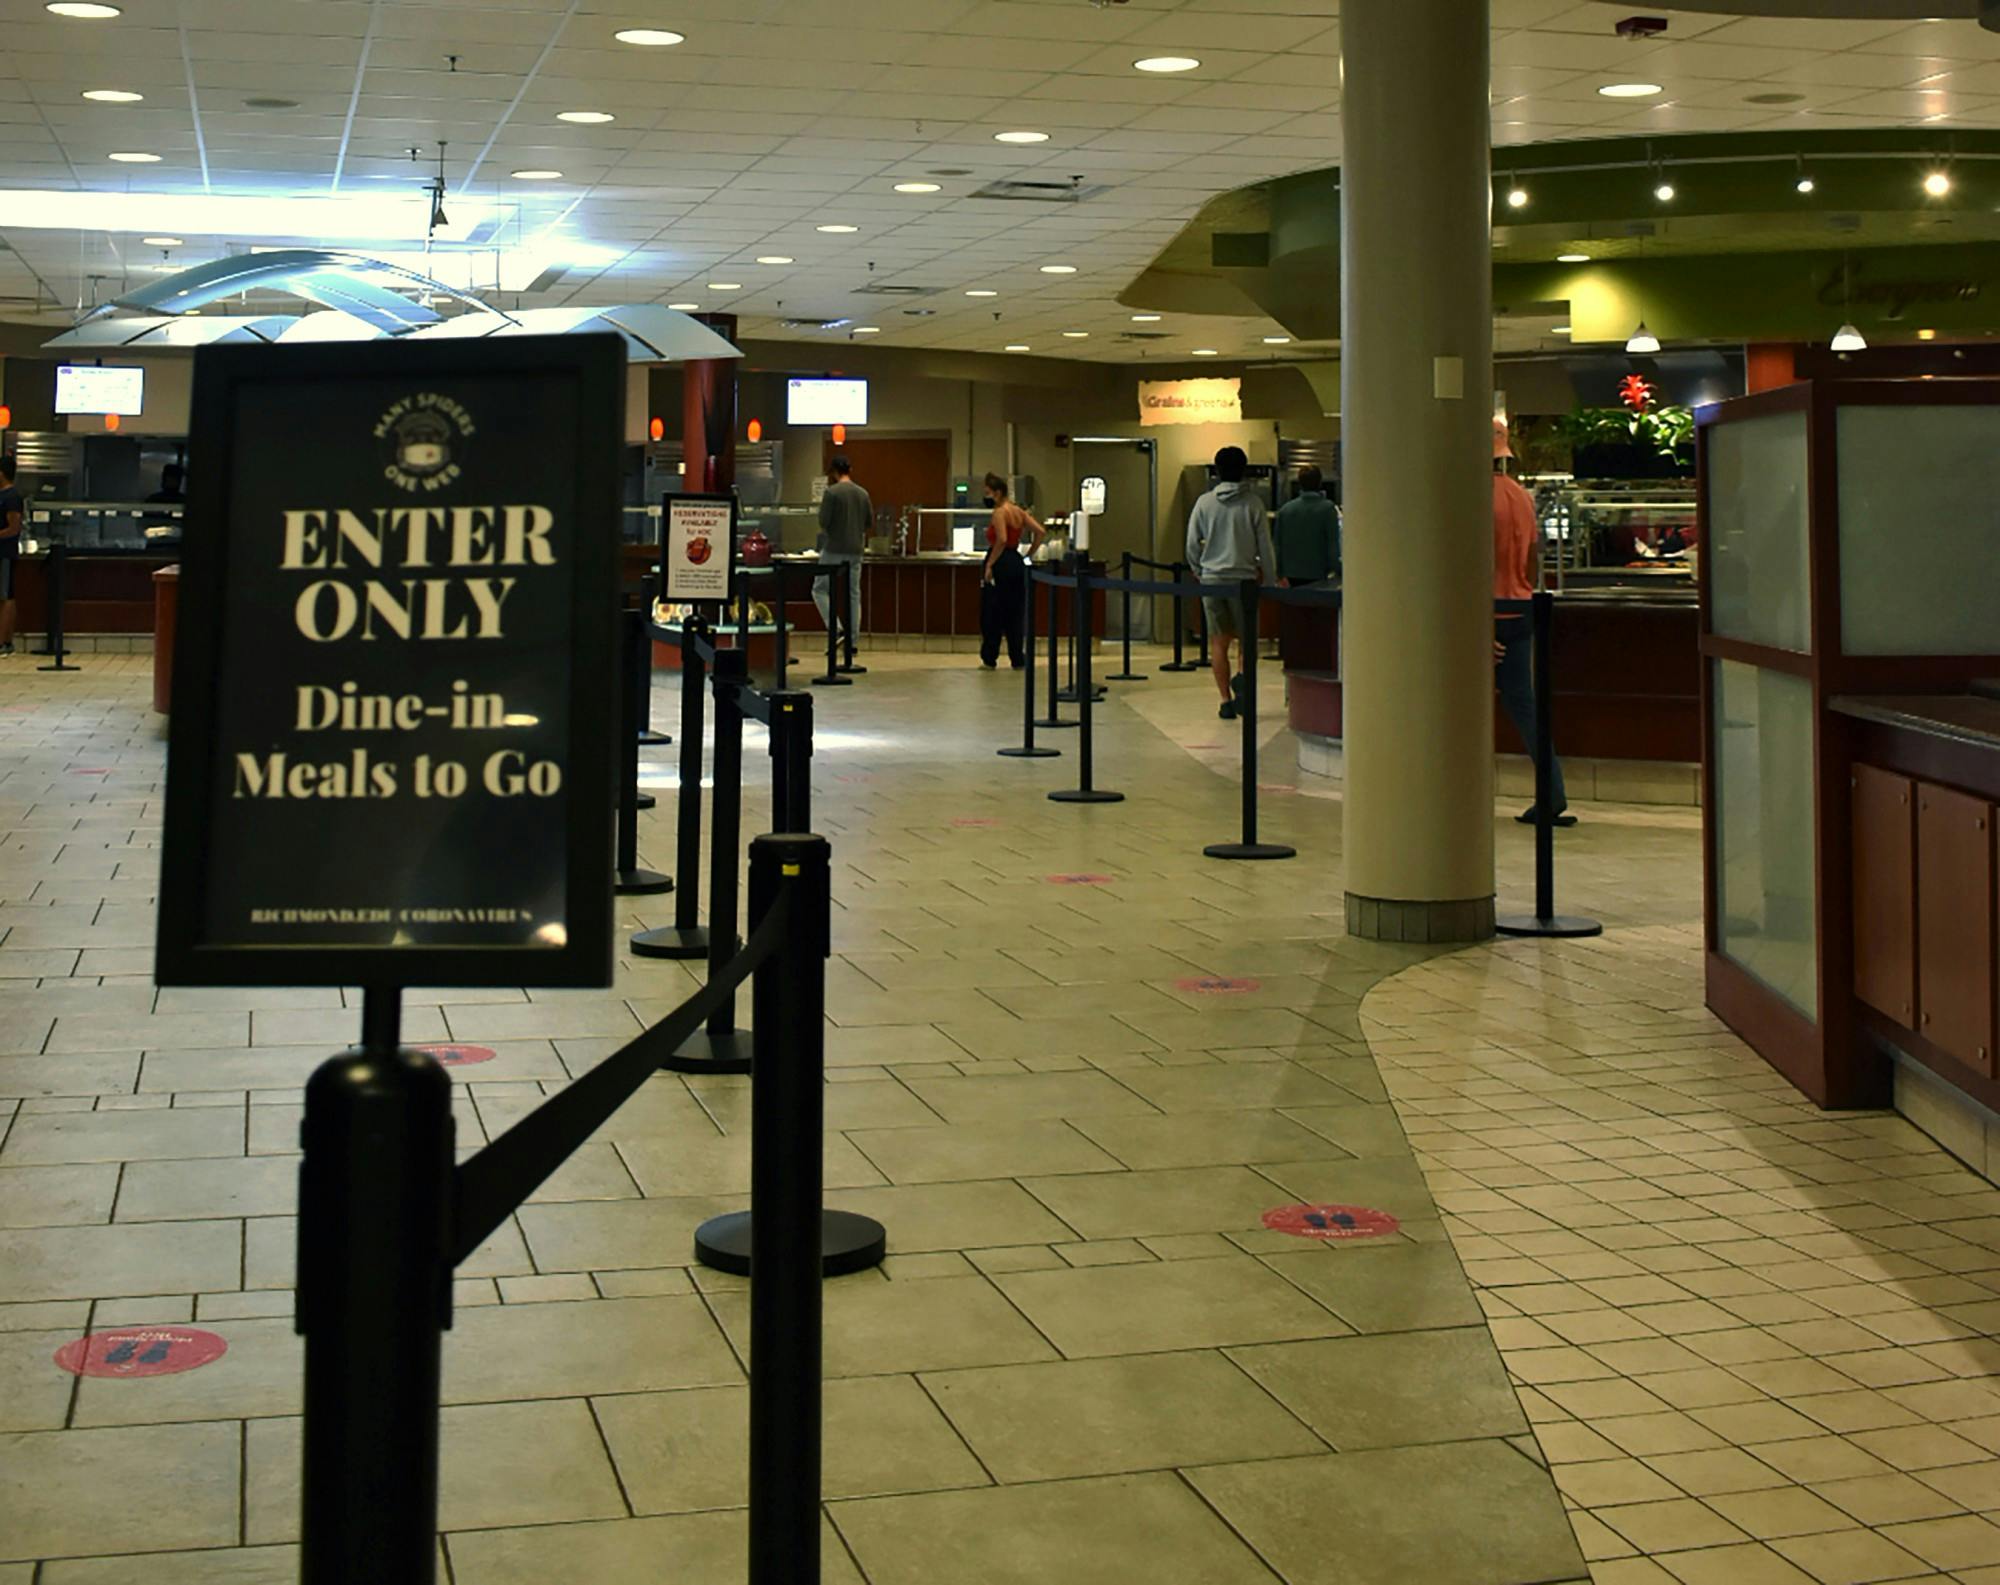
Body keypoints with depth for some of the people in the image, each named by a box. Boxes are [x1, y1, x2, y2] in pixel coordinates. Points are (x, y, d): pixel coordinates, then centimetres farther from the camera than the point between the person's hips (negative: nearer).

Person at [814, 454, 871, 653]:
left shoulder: (832, 492, -12)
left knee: (820, 589, 6)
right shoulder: (863, 494, 5)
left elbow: (823, 522, -13)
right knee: (853, 593, 9)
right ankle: (853, 638, 8)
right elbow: (870, 525, 10)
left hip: (834, 550, -5)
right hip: (855, 550, 5)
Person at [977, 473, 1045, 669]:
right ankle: (1018, 659, 12)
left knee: (992, 613, 2)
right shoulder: (1019, 512, 10)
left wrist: (990, 565, -22)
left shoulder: (999, 513, -13)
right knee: (1015, 613, 12)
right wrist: (1029, 554, 11)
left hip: (1000, 564, -7)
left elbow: (1001, 540, -26)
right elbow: (1041, 532, 6)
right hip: (1016, 562, 7)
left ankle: (990, 659, 7)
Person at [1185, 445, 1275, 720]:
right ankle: (1242, 676, -20)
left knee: (1218, 643, 6)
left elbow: (1192, 544, 4)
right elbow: (1265, 545, -1)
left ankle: (1226, 701, 3)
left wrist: (1198, 570, 21)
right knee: (1248, 638, 10)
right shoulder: (1252, 503, -4)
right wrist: (1270, 576, 12)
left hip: (1212, 578, 1)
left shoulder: (1205, 503, 1)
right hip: (1244, 578, -1)